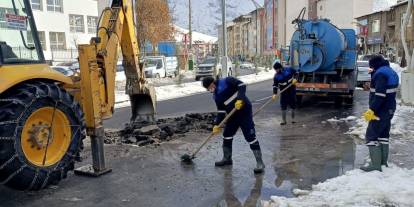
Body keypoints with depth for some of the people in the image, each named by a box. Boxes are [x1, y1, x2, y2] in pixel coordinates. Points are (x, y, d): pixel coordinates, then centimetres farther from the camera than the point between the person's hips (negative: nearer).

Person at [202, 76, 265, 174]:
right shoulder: (216, 96, 11)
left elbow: (242, 85, -18)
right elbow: (221, 111, 12)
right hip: (233, 115, 9)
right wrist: (217, 124, 3)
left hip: (244, 110, -8)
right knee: (227, 135, 12)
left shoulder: (227, 81, -11)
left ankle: (260, 163, -5)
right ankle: (227, 158, 30)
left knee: (250, 136, -11)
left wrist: (240, 99, -31)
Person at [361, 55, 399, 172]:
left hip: (380, 112, -10)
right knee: (383, 135, 16)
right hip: (389, 110, 10)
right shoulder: (391, 73, 15)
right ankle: (383, 162, 24)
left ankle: (375, 165, -6)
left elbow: (380, 95, -26)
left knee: (371, 136, -6)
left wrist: (372, 110, -26)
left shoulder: (381, 73, -17)